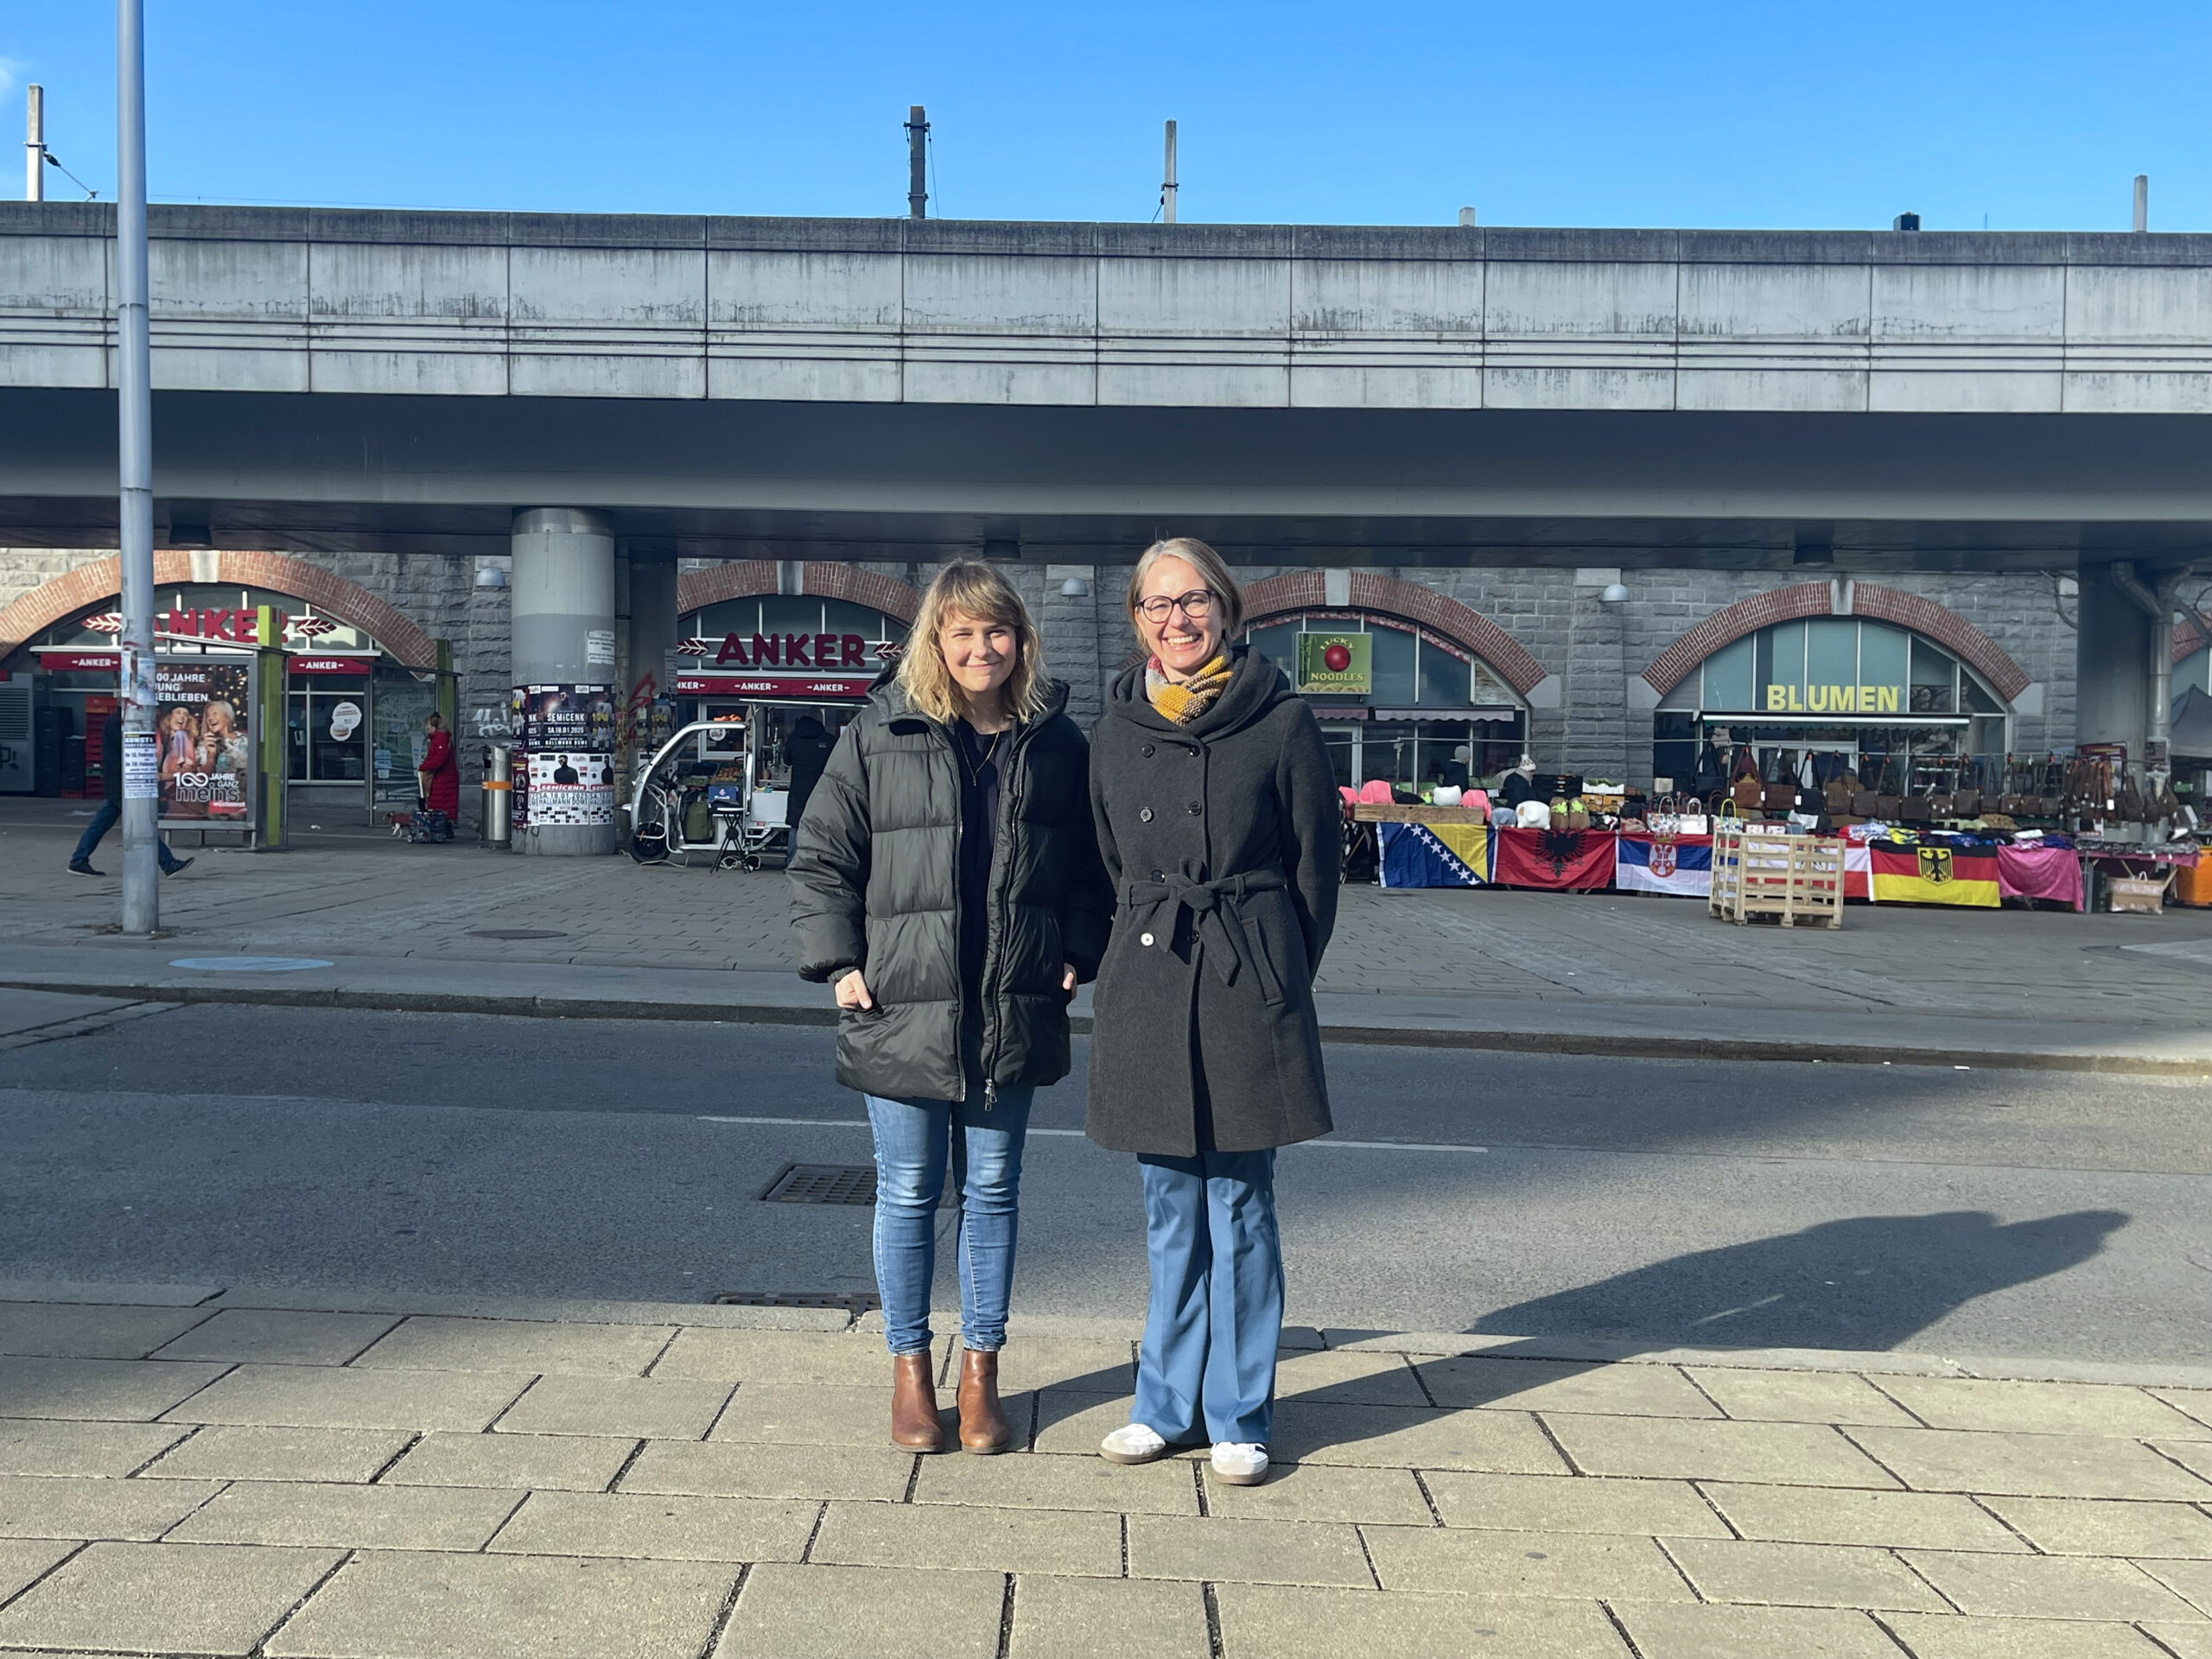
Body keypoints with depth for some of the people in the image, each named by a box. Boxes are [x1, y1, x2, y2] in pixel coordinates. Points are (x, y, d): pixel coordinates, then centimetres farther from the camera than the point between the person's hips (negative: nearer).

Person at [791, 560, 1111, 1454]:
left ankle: (980, 1370, 25)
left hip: (1013, 1011, 2)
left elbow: (1089, 864, 15)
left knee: (993, 1191, 11)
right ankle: (909, 1369, 25)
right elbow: (821, 857, 1)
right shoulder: (879, 734, -2)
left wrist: (1077, 952, 4)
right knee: (909, 1195, 9)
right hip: (902, 1010, -2)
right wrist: (838, 963, -5)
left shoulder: (1056, 742, 5)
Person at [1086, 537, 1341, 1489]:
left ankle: (1238, 1418, 15)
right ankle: (1169, 1405, 24)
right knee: (1170, 1209, 11)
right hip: (1145, 988, 3)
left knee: (1240, 1207, 3)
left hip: (1249, 990, -3)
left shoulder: (1281, 722, -2)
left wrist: (1277, 979, 4)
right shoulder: (1117, 732, 8)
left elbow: (1317, 865, 2)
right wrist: (1157, 951, 12)